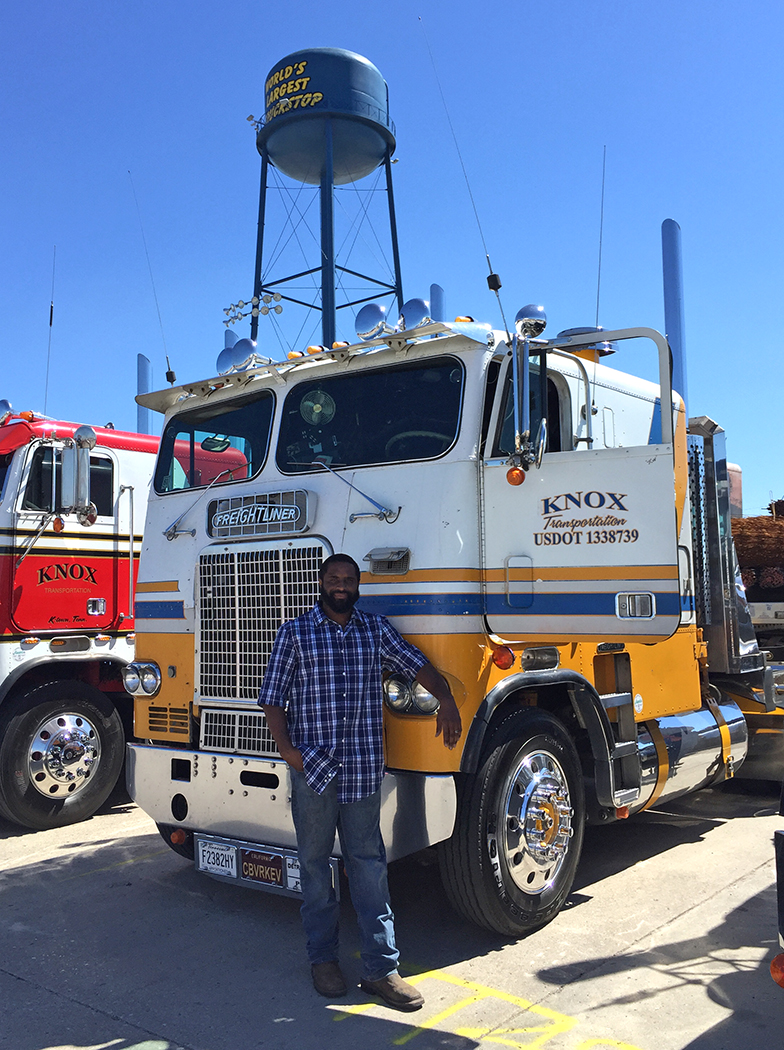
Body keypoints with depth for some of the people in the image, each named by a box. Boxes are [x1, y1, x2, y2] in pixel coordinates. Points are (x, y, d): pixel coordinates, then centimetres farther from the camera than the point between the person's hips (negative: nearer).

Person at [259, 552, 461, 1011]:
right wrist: (287, 749, -9)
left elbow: (418, 664, 10)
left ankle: (381, 967, 12)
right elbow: (273, 697, 2)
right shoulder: (295, 633, 2)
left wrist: (447, 701, -7)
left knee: (369, 863, 5)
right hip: (312, 768, -1)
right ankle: (323, 957, 27)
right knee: (315, 862, 11)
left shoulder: (377, 629, 9)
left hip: (364, 769, 2)